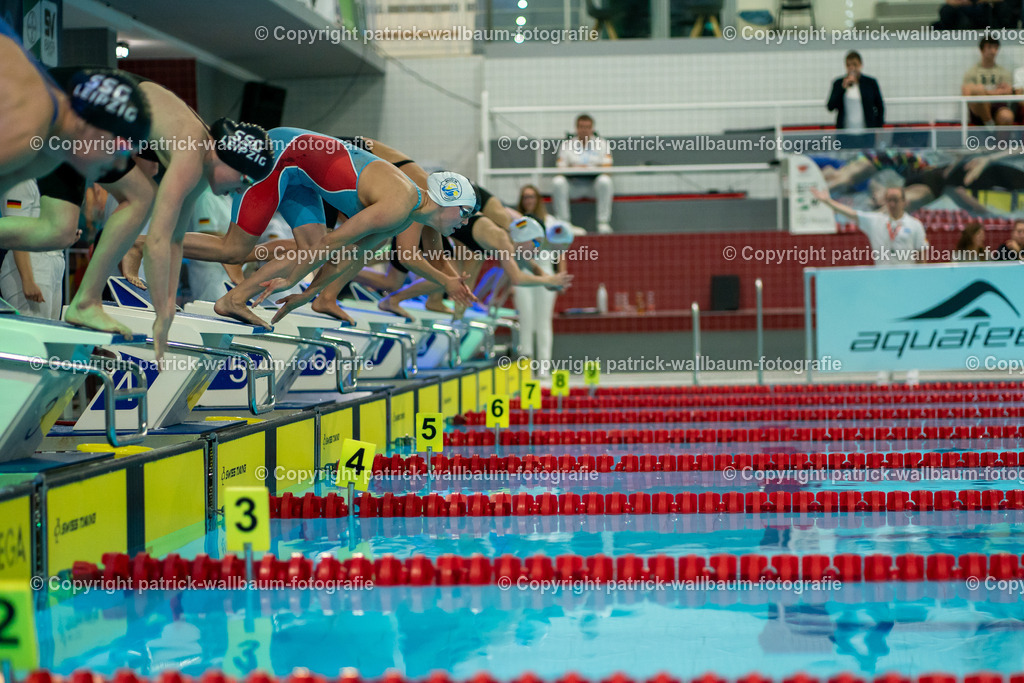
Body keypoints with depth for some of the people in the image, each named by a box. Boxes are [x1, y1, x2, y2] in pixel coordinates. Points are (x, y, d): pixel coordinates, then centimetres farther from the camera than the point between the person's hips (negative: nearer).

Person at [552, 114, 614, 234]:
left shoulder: (602, 144, 11)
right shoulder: (566, 145, 13)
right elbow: (561, 169, 4)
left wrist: (588, 169, -20)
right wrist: (573, 169, -19)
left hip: (594, 183, -1)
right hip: (573, 183, 1)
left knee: (605, 180, -34)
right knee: (558, 181, -30)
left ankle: (603, 222, -28)